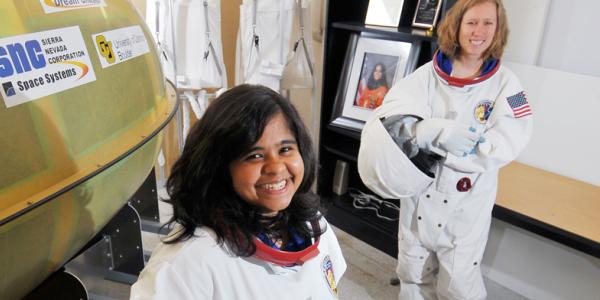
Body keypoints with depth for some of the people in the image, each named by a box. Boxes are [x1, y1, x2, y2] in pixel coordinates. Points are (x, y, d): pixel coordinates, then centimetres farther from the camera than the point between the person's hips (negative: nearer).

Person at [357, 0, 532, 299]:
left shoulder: (505, 83, -7)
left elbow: (504, 145, -17)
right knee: (413, 273, 21)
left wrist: (435, 152, -20)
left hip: (468, 203, -1)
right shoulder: (427, 75, -6)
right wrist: (440, 132, -31)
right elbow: (389, 119, -16)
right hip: (420, 194, 2)